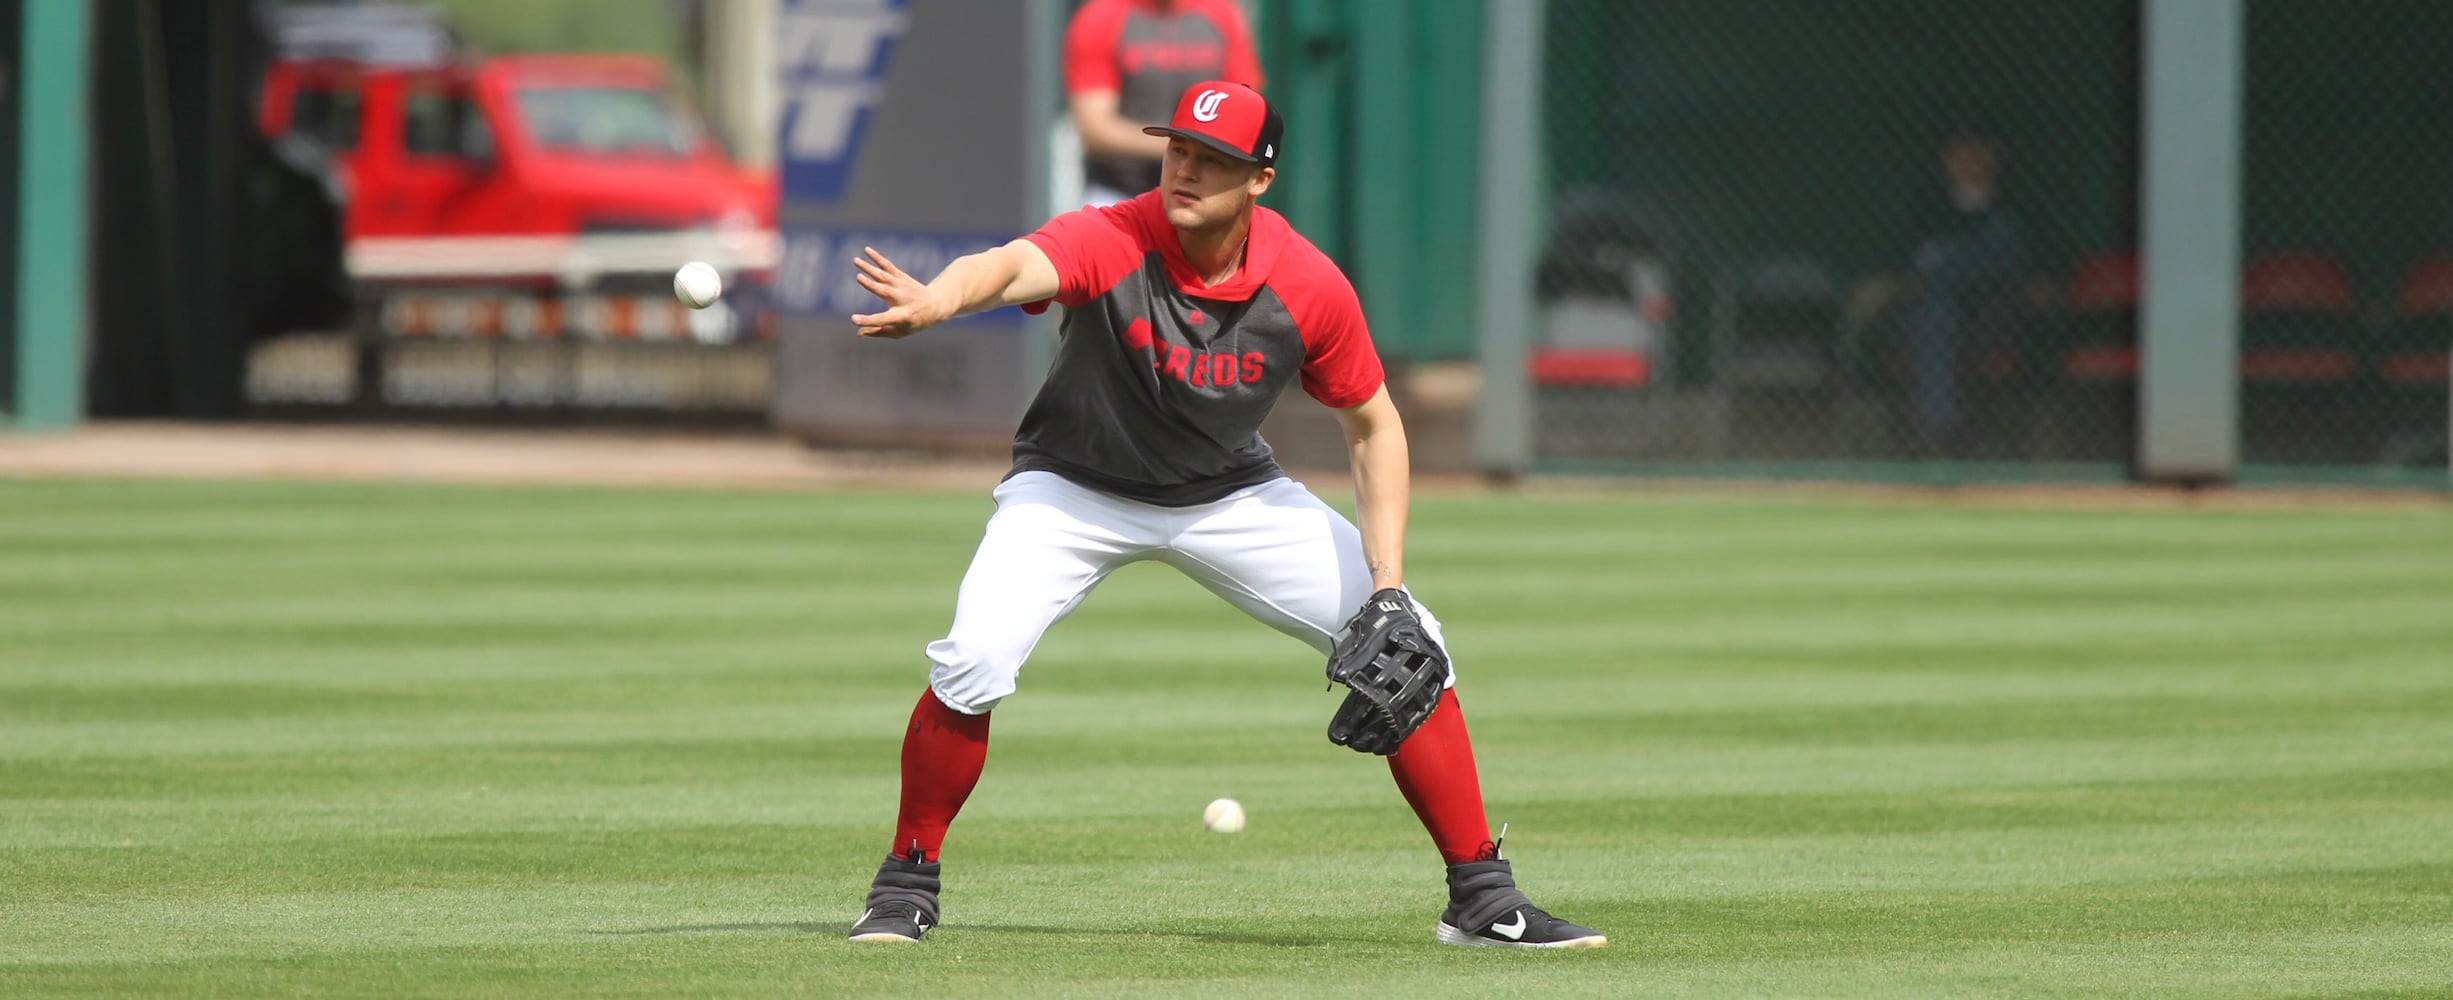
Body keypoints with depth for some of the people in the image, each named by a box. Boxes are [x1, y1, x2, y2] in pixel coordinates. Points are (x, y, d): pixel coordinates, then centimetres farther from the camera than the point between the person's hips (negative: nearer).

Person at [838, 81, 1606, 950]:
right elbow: (1010, 267, -51)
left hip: (1232, 495, 3)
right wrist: (935, 301, -75)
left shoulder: (1309, 286, -19)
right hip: (1077, 489, -3)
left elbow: (1373, 425, -5)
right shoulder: (1110, 242, -29)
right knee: (974, 660, -25)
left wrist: (1388, 586, -15)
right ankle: (907, 886, -3)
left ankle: (1480, 895, 9)